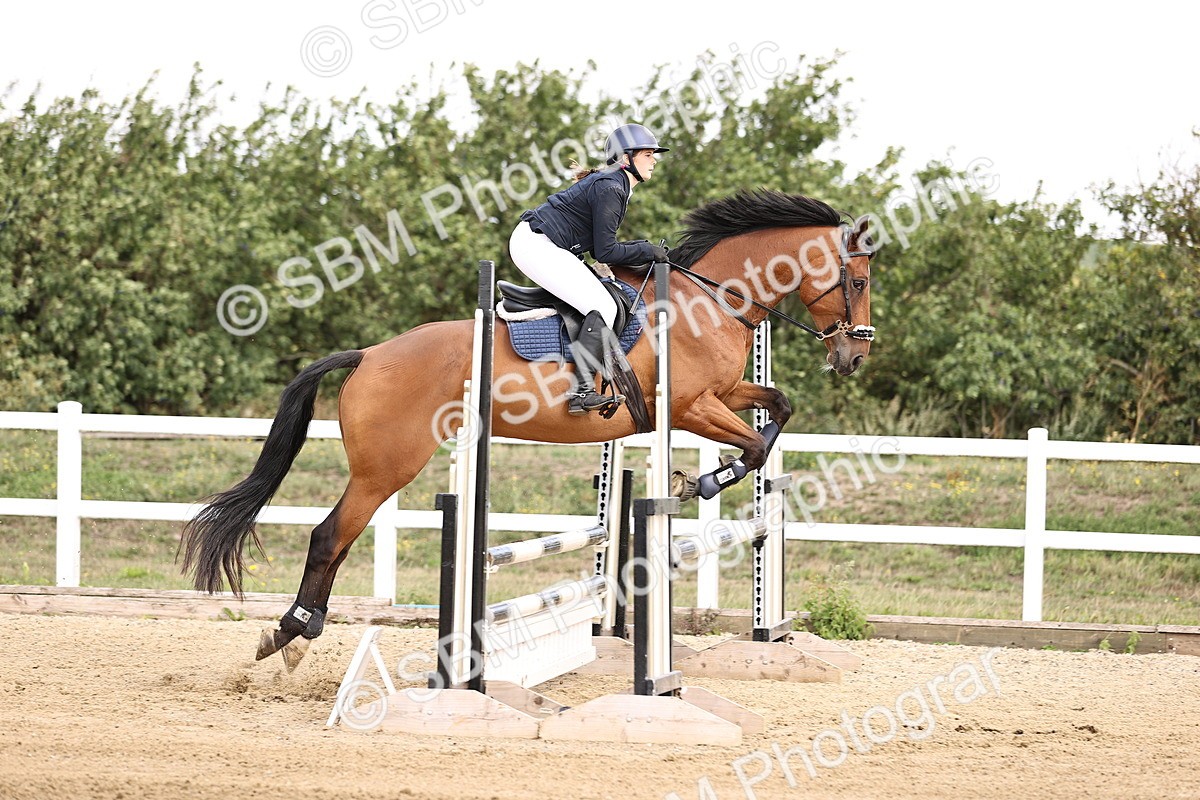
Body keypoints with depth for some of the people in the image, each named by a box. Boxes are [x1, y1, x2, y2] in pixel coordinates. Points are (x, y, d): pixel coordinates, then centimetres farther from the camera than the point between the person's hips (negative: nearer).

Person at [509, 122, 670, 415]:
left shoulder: (614, 185, 17)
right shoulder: (609, 188, -16)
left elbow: (600, 248, 17)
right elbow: (605, 251, -17)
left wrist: (645, 251, 7)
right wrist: (648, 251, -7)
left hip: (539, 246, 11)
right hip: (536, 246, -11)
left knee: (606, 303, 16)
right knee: (603, 307, -18)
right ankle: (582, 391, -25)